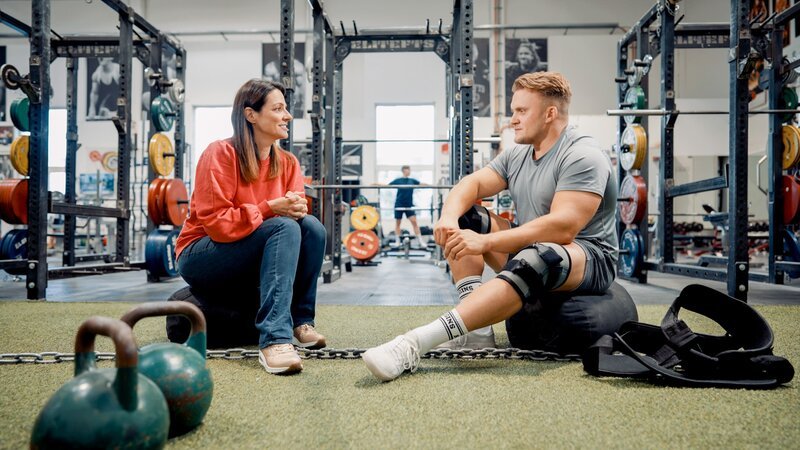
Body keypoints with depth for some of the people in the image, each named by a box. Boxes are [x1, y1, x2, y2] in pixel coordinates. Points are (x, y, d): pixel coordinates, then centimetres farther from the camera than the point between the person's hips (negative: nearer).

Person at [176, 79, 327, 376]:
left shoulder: (287, 162, 2)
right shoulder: (220, 154, -16)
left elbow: (295, 210, 1)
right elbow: (215, 222, -20)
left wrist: (297, 208, -23)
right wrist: (270, 208, -27)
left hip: (252, 260, 6)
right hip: (201, 257, -5)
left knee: (312, 226, -20)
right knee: (284, 228, -31)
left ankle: (301, 322, -14)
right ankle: (275, 340, -40)